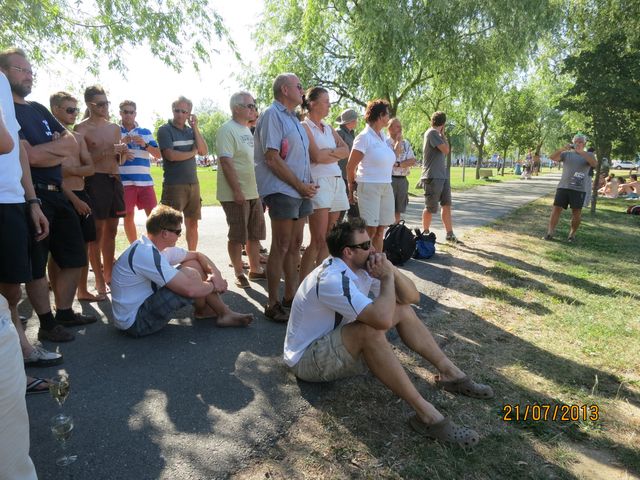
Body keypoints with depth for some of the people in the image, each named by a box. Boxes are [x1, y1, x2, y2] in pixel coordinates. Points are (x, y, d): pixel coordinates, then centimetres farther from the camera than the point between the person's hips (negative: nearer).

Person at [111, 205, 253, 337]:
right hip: (134, 322, -10)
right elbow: (190, 290, -31)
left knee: (193, 264, 2)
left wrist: (216, 273, -6)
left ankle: (224, 313, 8)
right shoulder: (147, 254, -27)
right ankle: (203, 311, 7)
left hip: (145, 303, 10)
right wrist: (213, 286, -11)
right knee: (190, 274, -20)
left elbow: (197, 255, 12)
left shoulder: (153, 247, 3)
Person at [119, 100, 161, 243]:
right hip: (124, 181, -2)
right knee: (128, 216, 3)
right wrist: (121, 143, -15)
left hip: (145, 181, 2)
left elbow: (158, 154, 8)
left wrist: (145, 144, -9)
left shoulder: (146, 132, 14)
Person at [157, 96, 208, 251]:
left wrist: (195, 128, -4)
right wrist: (192, 152, -2)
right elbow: (171, 155, -15)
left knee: (192, 224, 11)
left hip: (193, 183, 6)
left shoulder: (191, 130, 13)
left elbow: (204, 151, 1)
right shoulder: (165, 130, -3)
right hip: (174, 185, -5)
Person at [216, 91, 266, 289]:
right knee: (237, 236, 1)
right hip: (236, 194, -8)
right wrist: (237, 190, -22)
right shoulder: (227, 130, -11)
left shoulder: (248, 130, 15)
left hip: (254, 191, 9)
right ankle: (239, 273, 14)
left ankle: (255, 269, 27)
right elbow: (226, 162, -18)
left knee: (255, 234, 14)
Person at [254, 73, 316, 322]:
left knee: (295, 245, 12)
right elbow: (272, 158, -17)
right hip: (281, 190, -9)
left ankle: (290, 296, 23)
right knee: (281, 247, -5)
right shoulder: (272, 115, -9)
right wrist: (300, 185, -14)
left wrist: (307, 185, 5)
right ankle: (273, 305, 4)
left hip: (300, 190, 9)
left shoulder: (292, 118, 19)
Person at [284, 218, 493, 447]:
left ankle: (450, 373, 6)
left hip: (335, 341, 9)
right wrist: (386, 278, -25)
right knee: (370, 330, -35)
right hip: (307, 358, -9)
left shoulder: (362, 266, -3)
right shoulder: (332, 279, -30)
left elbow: (413, 297, -2)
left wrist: (391, 270, -20)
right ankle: (425, 413, -28)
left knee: (403, 309, 0)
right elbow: (382, 319, -41)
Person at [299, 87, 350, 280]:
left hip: (336, 182, 8)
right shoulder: (305, 127, -2)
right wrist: (336, 152, 3)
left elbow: (346, 151, 9)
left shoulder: (328, 128, 20)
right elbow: (316, 156, -13)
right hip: (318, 183, -8)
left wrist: (328, 152, -8)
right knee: (318, 241, -12)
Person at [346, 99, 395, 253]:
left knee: (380, 230, 10)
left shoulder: (383, 136, 15)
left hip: (386, 187, 8)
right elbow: (350, 166, -6)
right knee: (370, 230, -7)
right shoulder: (364, 137, -10)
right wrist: (351, 190, 1)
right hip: (369, 187, -8)